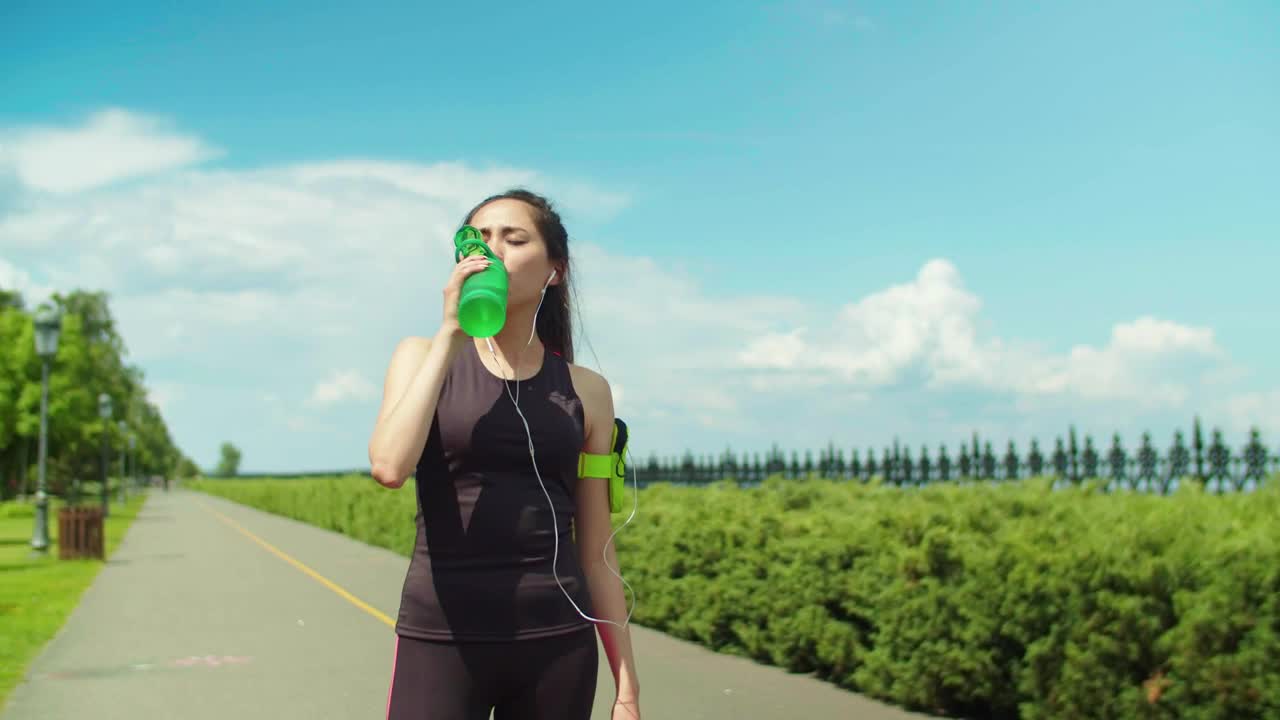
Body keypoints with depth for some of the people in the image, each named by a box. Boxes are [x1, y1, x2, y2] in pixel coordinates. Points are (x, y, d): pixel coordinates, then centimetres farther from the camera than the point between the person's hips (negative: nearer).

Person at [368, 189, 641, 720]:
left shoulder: (586, 390, 5)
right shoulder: (425, 357, 3)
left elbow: (596, 551, 7)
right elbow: (389, 467, -16)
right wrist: (451, 332, -13)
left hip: (557, 640, 2)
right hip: (441, 636, -1)